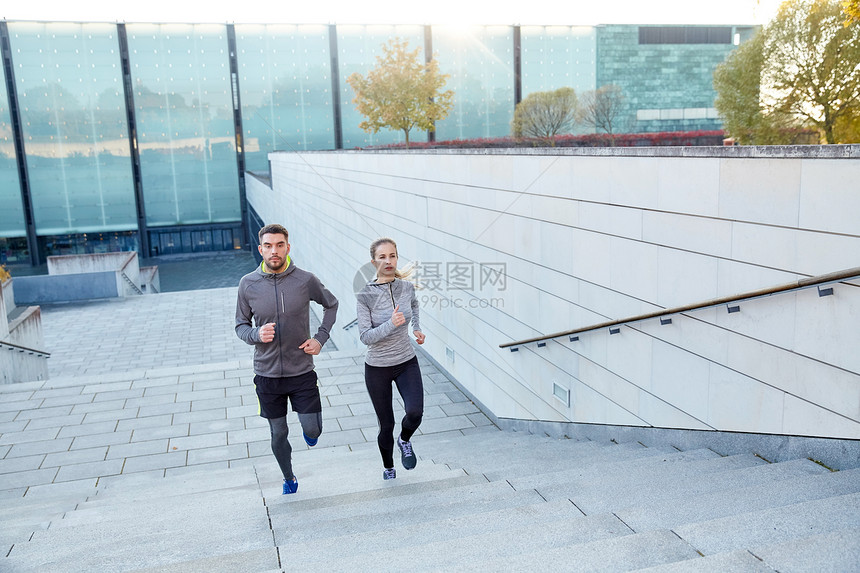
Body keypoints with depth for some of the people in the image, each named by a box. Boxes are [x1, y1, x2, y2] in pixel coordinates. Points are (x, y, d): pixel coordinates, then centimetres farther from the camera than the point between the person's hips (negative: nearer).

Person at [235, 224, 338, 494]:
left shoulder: (305, 280, -9)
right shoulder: (248, 284, -7)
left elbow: (331, 305, 9)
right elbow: (241, 325, 4)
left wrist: (320, 337, -3)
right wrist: (256, 335, -18)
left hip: (302, 371, -1)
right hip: (267, 374, 1)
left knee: (313, 430, -1)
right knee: (278, 435, 13)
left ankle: (308, 431, 37)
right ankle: (289, 478, 40)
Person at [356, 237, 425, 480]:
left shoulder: (407, 287, -5)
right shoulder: (365, 296, -16)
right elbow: (365, 337, -19)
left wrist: (417, 328, 10)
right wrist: (391, 324, -32)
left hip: (407, 363, 2)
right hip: (377, 368, -2)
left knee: (415, 412, -20)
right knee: (386, 425, 8)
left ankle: (405, 440, 16)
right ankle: (388, 469, 36)